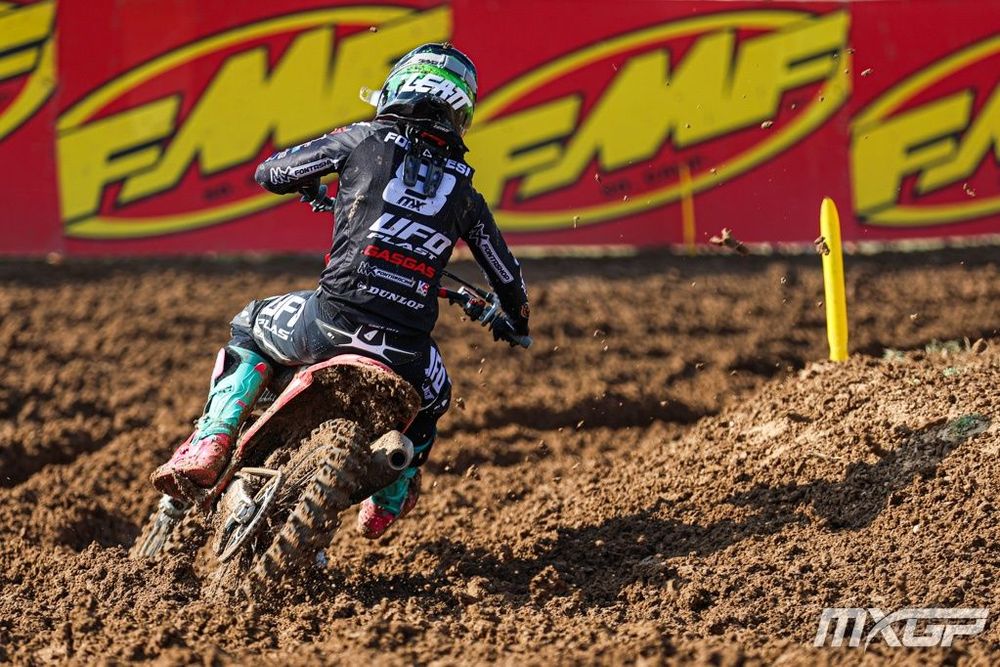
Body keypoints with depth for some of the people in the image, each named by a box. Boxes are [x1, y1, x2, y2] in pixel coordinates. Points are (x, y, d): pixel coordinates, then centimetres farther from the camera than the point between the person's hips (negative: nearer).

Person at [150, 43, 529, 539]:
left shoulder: (363, 140, 5)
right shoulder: (465, 193, 14)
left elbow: (270, 173, 14)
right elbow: (507, 278, 24)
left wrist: (311, 188, 37)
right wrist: (515, 318, 46)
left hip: (334, 320, -2)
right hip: (407, 345, 2)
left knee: (248, 331, 28)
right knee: (430, 398, 39)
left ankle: (210, 444, 10)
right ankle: (389, 501, 40)